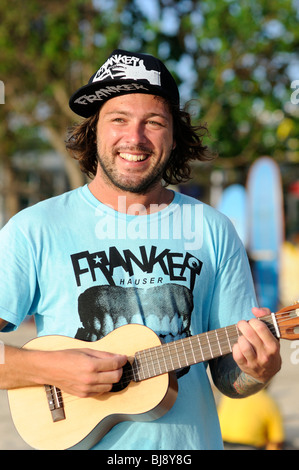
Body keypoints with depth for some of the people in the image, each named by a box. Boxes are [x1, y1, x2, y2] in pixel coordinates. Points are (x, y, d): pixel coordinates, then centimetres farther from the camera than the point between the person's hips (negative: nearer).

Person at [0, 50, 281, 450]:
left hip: (191, 439, 2)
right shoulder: (34, 231, -6)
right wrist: (50, 368, -21)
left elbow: (228, 378, 3)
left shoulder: (213, 232, 1)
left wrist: (257, 371, -15)